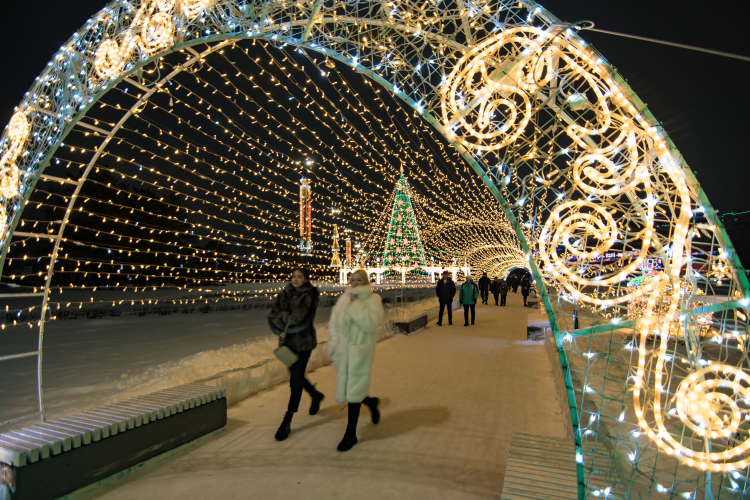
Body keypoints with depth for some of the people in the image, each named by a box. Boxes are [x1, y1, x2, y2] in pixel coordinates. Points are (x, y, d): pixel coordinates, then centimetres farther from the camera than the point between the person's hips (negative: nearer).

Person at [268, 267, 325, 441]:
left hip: (303, 342, -6)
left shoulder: (309, 295, -8)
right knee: (295, 375, 17)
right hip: (287, 341, 6)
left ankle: (287, 421, 4)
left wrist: (282, 319, -6)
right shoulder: (285, 294, 8)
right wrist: (283, 329, -16)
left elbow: (300, 319, -18)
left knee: (296, 379, -4)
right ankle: (316, 395, 45)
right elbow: (273, 315, -2)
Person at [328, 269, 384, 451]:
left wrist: (356, 304, -21)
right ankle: (370, 402, 45)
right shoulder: (343, 298, 7)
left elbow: (371, 322, -22)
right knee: (346, 389, 14)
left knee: (353, 392, -1)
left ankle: (351, 434, 14)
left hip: (361, 351, -5)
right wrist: (334, 344, -3)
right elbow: (334, 322, 7)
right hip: (343, 350, 5)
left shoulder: (373, 299, -6)